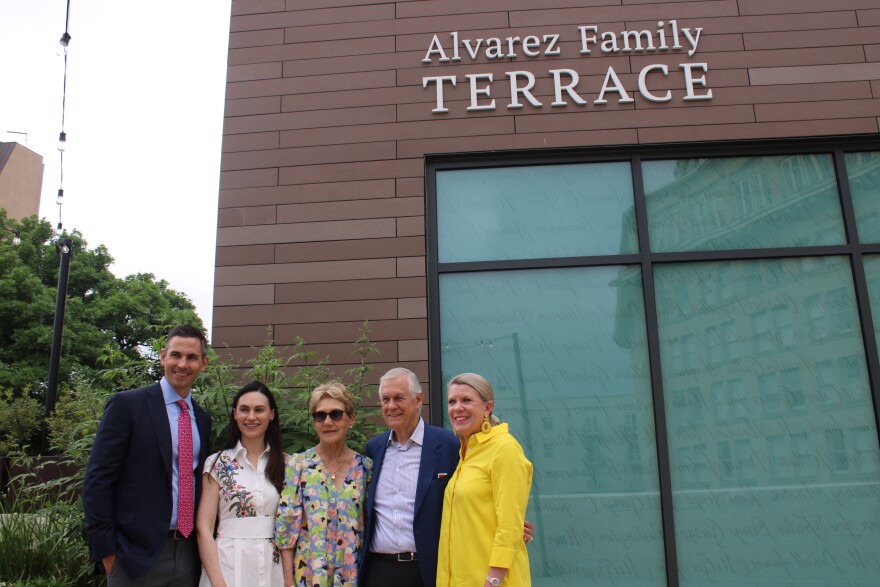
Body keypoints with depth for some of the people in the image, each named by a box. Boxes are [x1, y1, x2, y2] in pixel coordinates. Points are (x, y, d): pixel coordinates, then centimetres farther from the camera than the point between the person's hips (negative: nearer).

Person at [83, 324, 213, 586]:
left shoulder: (203, 419, 10)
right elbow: (97, 480, -9)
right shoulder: (127, 405, -6)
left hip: (188, 554, 5)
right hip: (138, 553, -5)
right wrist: (105, 550, -11)